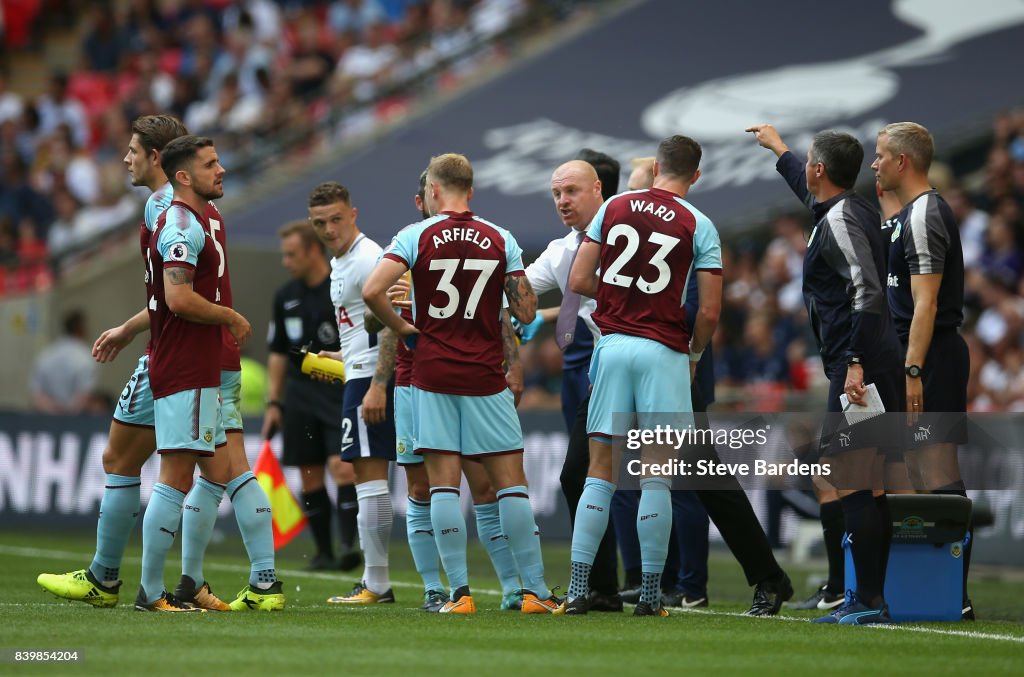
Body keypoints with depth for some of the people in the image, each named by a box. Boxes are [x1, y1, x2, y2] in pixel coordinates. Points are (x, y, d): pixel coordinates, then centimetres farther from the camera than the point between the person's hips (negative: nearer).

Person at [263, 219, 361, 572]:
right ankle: (323, 552, 12)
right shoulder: (285, 297, 11)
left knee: (342, 466, -18)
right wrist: (273, 402, 13)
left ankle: (349, 544, -22)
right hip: (300, 398, 5)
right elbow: (278, 353, 17)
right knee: (310, 477, 4)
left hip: (342, 394, -5)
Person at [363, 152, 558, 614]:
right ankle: (535, 591, 3)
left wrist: (403, 329, 1)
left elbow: (372, 291, -14)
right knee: (510, 482, 5)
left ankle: (459, 592, -3)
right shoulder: (501, 241, 2)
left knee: (443, 485, 2)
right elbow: (526, 312, 2)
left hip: (432, 375, -1)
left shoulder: (416, 237, -3)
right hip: (485, 378, 1)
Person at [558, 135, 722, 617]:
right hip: (663, 352, -3)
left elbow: (578, 280, 4)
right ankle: (650, 592, 2)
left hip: (612, 343, 3)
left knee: (601, 472, 6)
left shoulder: (613, 207, 6)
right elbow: (709, 311, -5)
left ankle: (578, 587, 0)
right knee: (655, 477, 1)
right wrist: (695, 355, 13)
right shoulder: (699, 226, -2)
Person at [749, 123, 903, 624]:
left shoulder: (839, 221, -12)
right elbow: (811, 192, 41)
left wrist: (856, 365, -27)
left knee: (852, 487, -11)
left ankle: (869, 602, -13)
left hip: (857, 370, -10)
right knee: (867, 489, 12)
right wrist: (777, 149, 56)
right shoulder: (855, 209, 17)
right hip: (872, 367, 10)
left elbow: (867, 292, -23)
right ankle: (869, 597, 15)